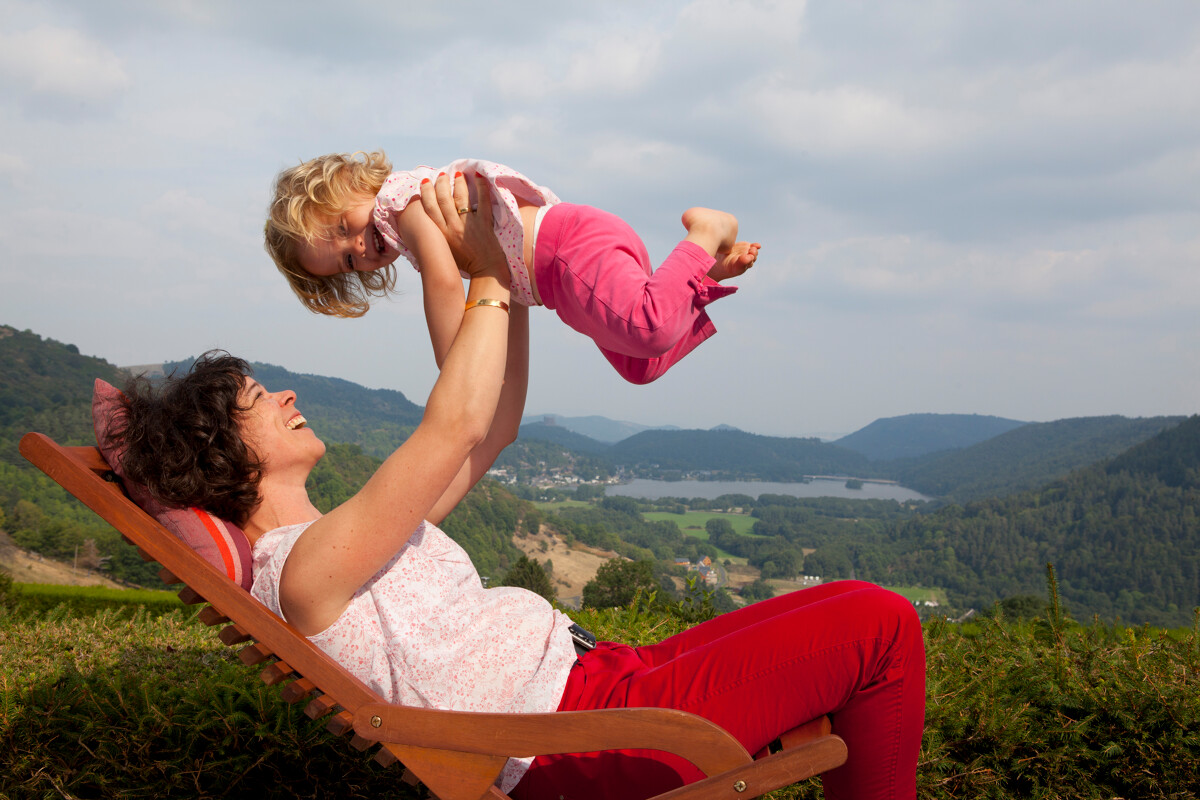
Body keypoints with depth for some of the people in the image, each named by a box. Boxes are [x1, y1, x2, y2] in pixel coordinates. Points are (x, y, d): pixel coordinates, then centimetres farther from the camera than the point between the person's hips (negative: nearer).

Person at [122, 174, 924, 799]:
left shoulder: (343, 538, 16)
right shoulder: (308, 567, -15)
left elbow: (496, 428, 19)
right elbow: (457, 424, -21)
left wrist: (514, 276, 14)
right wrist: (489, 273, -9)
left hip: (593, 677, 10)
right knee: (880, 622, -6)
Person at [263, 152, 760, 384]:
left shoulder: (398, 199, -10)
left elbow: (445, 281, -23)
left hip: (573, 247, -10)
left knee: (649, 331, -34)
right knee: (641, 367, 22)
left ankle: (706, 237, -10)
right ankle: (707, 271, 21)